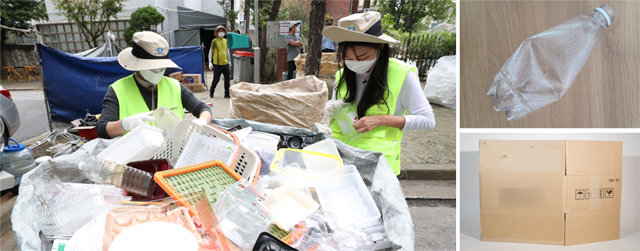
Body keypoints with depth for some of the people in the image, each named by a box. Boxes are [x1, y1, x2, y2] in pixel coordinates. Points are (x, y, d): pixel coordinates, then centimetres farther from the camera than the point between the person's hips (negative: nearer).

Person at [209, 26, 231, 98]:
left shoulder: (226, 40, 10)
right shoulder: (214, 41, -5)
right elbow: (211, 52, -2)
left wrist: (229, 60, 23)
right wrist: (210, 62, -8)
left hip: (225, 63, 5)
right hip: (217, 64, -5)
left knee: (227, 79, 2)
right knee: (216, 79, -1)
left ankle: (227, 94, 11)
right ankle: (211, 92, 21)